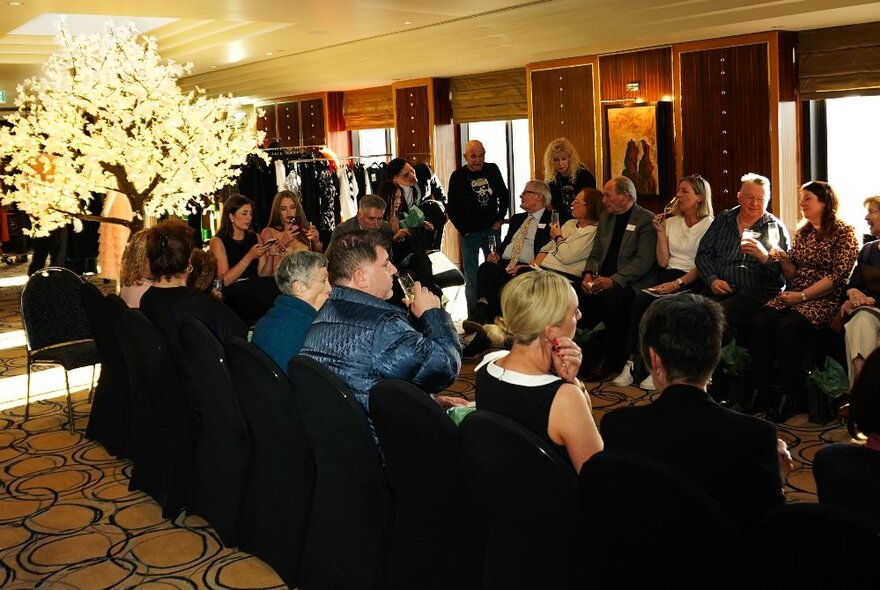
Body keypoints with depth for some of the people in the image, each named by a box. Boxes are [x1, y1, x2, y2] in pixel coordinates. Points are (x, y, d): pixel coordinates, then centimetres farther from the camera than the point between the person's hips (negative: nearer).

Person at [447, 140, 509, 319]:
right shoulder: (458, 176, -4)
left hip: (492, 230, 2)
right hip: (470, 233, -2)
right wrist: (464, 230, -4)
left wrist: (499, 219, 6)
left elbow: (504, 196, 14)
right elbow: (452, 208, -1)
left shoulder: (492, 170, 3)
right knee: (472, 278, 0)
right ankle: (473, 317, 8)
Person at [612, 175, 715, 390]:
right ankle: (634, 362, -26)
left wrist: (677, 284, -20)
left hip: (691, 283, -5)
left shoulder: (709, 225, 1)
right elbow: (663, 261, 9)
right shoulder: (671, 221, 16)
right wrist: (660, 232, 1)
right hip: (668, 278, 5)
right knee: (641, 299, -27)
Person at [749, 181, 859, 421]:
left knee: (787, 325, -33)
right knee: (760, 320, -25)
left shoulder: (844, 233, 0)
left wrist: (802, 296, -16)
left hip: (824, 300, -5)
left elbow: (837, 276, -10)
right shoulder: (801, 232, 18)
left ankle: (791, 397, -19)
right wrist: (782, 259, -4)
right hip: (793, 296, 5)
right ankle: (762, 392, -22)